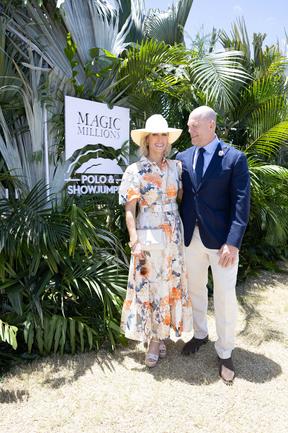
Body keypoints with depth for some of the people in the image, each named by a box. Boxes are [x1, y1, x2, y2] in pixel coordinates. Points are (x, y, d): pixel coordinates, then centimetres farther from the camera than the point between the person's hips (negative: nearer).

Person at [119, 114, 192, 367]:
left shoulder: (176, 167, 5)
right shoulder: (135, 171, -6)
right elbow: (129, 210, -7)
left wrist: (184, 232, 4)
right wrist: (135, 241, -14)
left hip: (174, 236, 4)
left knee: (171, 284, 11)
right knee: (149, 285, 4)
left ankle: (161, 333, 30)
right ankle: (153, 339, 21)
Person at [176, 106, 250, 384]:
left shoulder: (234, 158, -6)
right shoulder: (183, 158, 6)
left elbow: (241, 203, -10)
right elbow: (178, 196, 7)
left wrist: (233, 242, -17)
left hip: (221, 239, -4)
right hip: (191, 236, 4)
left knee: (225, 297, 6)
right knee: (195, 289, 18)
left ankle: (224, 353, 26)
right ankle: (199, 334, 42)